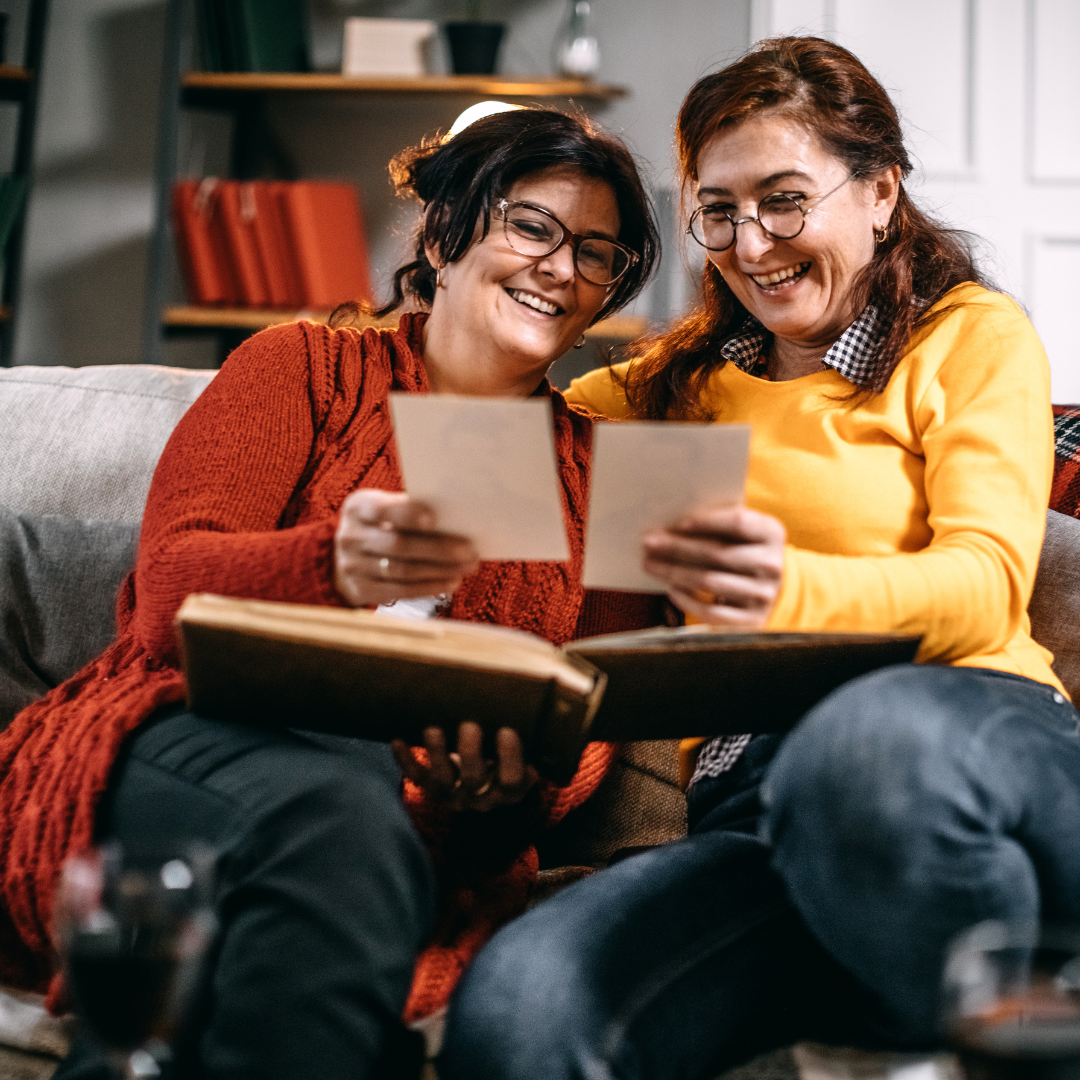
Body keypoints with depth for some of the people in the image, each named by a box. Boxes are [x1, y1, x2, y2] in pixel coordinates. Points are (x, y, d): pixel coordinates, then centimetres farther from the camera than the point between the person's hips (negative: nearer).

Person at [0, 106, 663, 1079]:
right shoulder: (308, 368, 16)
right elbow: (169, 590, 0)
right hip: (191, 739, -1)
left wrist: (521, 780, -15)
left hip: (423, 829, 2)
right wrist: (333, 566, -24)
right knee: (333, 797, -40)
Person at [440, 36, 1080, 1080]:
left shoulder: (974, 335, 15)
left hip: (974, 725, -3)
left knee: (867, 744, -44)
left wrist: (790, 592, -23)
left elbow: (987, 583, -4)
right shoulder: (685, 377, 29)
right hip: (748, 791, 3)